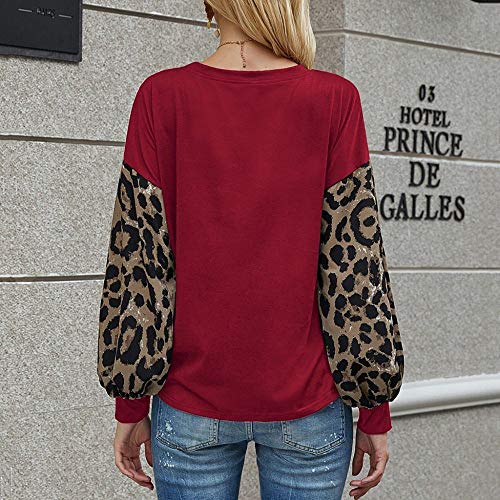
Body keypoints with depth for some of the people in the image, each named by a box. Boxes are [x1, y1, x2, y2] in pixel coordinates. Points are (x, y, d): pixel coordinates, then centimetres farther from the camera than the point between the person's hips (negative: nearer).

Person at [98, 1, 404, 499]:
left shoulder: (162, 96, -4)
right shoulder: (335, 99, -6)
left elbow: (136, 259, -4)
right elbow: (357, 262, -6)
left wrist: (130, 408, 4)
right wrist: (375, 413, 3)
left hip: (191, 407, 1)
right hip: (308, 403, 0)